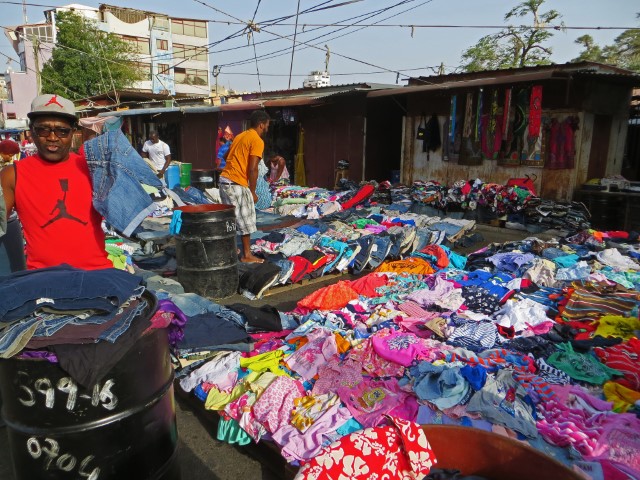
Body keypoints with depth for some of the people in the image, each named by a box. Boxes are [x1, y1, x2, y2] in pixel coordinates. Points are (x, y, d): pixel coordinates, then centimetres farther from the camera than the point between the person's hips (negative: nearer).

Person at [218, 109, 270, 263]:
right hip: (237, 184, -9)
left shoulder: (240, 136, 17)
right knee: (246, 219, 2)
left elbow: (226, 156, 24)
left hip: (224, 179, 9)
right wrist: (252, 192, -10)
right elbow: (252, 169, -17)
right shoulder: (257, 141, -10)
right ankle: (247, 255, 9)